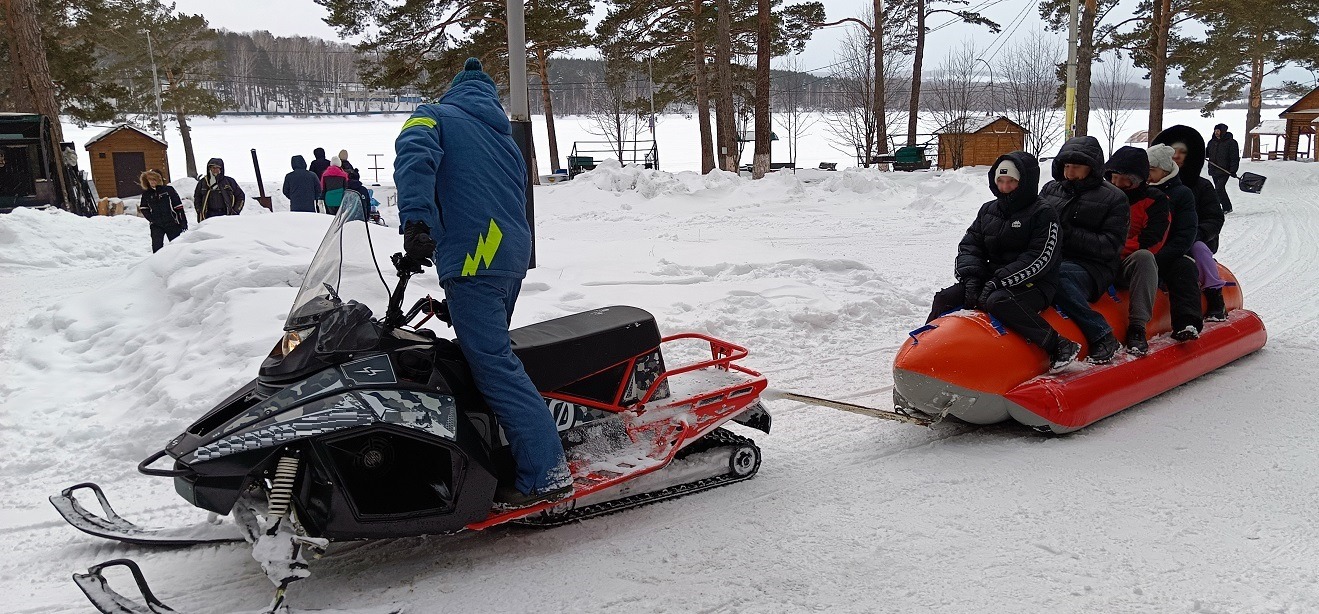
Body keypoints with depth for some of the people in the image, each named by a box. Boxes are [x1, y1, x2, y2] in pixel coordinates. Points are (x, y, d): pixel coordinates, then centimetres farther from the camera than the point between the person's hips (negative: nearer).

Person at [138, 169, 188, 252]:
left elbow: (179, 207, -4)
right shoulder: (146, 193, 2)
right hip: (156, 226, 2)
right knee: (156, 247, -10)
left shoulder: (168, 190, -6)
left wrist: (183, 223, -7)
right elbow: (143, 208, 15)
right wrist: (151, 219, -1)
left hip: (172, 224, -1)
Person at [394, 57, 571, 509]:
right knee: (489, 351, 17)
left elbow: (415, 155, -15)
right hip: (514, 255, 8)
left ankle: (546, 474, -13)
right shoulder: (504, 135, 28)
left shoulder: (433, 116, 9)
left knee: (493, 364, -11)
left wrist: (415, 222, -26)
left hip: (473, 260, -8)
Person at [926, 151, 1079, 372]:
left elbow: (1039, 259, -16)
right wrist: (971, 276, -10)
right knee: (944, 299, -9)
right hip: (992, 280, 7)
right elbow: (969, 245, 9)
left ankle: (1059, 346, -28)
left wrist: (999, 281, -23)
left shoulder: (1044, 214, -7)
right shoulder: (988, 210, 13)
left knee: (998, 302, -37)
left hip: (1033, 285, -7)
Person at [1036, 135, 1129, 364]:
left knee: (1058, 276, -39)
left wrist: (1068, 233, -14)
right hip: (1050, 260, 5)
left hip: (1091, 267, -5)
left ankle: (1102, 337, -29)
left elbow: (1110, 246, -5)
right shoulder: (1051, 189, 19)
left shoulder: (1114, 198, 5)